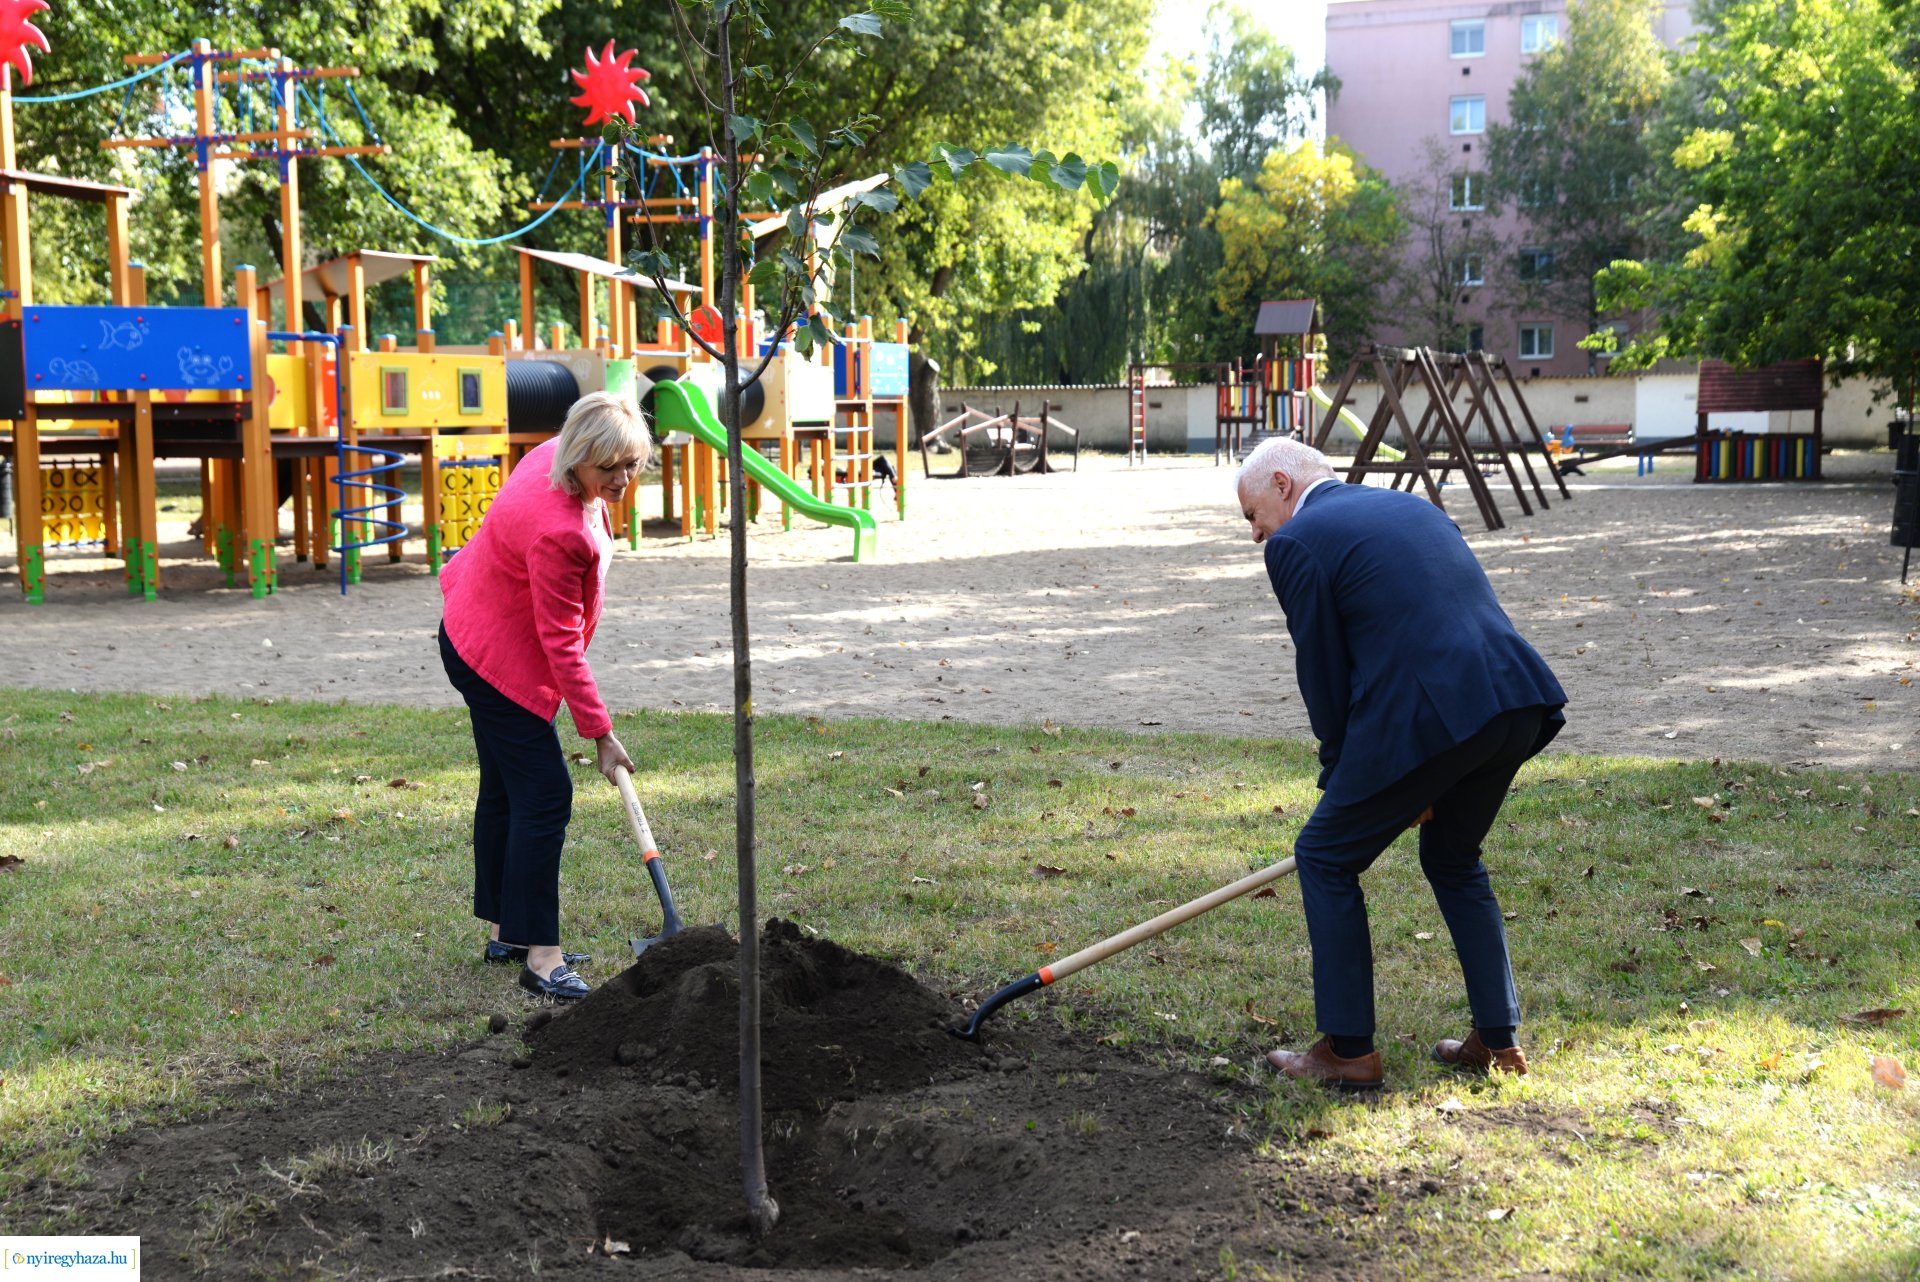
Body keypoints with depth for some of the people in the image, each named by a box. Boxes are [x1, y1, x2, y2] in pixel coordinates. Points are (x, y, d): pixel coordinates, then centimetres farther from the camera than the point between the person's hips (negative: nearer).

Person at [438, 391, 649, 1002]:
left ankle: (504, 932, 28)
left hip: (477, 636, 10)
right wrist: (599, 733, -23)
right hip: (500, 659, -10)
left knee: (505, 787, 16)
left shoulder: (555, 453, -7)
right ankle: (540, 957, -7)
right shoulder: (556, 529, -34)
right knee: (544, 793, -11)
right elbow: (562, 643, -28)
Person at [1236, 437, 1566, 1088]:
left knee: (1325, 858, 12)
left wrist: (1342, 780, 15)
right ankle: (1499, 1041, 29)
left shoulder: (1296, 542, 2)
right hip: (1517, 702, 8)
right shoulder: (1410, 505, 25)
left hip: (1425, 718, -8)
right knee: (1453, 858, 28)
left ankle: (1348, 1050, 16)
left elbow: (1325, 675, 2)